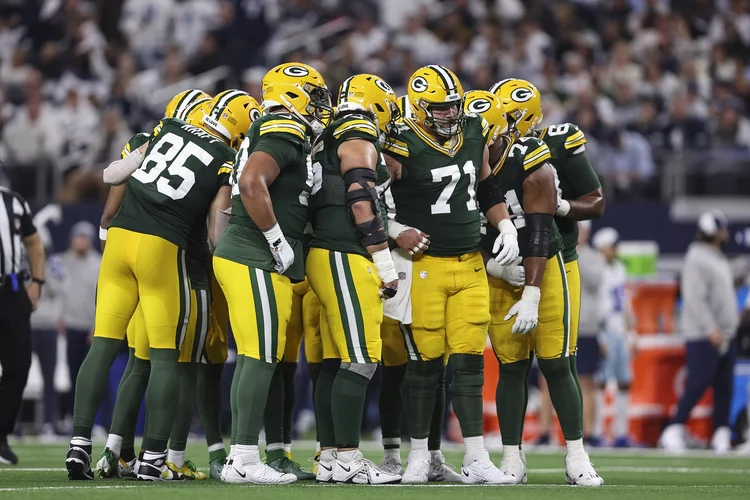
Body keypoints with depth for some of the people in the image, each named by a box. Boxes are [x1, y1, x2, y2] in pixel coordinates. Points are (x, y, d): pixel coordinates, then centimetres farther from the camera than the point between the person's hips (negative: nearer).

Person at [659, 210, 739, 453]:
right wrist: (711, 329, -23)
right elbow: (695, 298, -19)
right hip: (702, 336, -9)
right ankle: (674, 431, -7)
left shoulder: (720, 258, 18)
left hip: (725, 334, 9)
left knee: (724, 385, 6)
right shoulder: (696, 258, -12)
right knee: (698, 383, -11)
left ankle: (721, 435, 8)